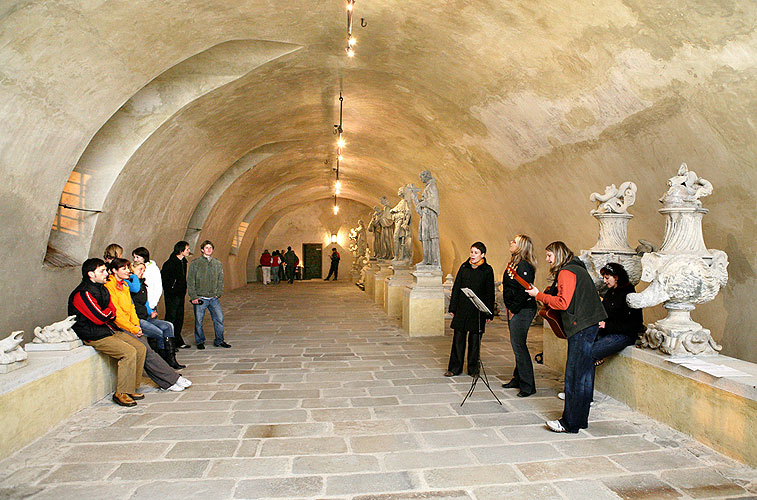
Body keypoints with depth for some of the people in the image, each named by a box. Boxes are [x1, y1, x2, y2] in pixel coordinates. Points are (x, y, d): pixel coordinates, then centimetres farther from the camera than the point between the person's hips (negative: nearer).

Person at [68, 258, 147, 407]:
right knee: (129, 352, -24)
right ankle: (121, 393, -13)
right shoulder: (83, 294, -16)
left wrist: (108, 314, -8)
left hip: (110, 330, 9)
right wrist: (110, 313, 0)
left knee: (141, 348, -2)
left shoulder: (102, 289, 14)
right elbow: (100, 318, -21)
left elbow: (112, 311, 14)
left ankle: (131, 388, 7)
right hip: (94, 336, -9)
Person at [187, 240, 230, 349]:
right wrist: (193, 297, -8)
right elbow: (190, 282, -2)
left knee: (219, 318, 0)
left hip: (213, 298, 3)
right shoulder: (195, 263, -1)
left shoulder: (218, 263, 10)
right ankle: (200, 341, 22)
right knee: (199, 321, 3)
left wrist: (218, 294, 3)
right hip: (200, 298, -3)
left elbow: (220, 280, 14)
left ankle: (219, 341, 15)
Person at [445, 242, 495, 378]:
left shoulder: (487, 270, -1)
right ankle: (454, 368, 15)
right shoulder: (464, 267, 6)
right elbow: (456, 288, 8)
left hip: (478, 311, -2)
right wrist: (452, 308, 5)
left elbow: (490, 293, 0)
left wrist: (489, 314, -2)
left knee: (475, 340, 6)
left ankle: (473, 369, 20)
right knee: (458, 338, 4)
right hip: (462, 309, 2)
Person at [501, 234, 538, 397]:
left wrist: (513, 309, -15)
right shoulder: (513, 263, 14)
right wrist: (510, 309, 13)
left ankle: (528, 385, 2)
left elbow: (524, 291, -21)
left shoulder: (524, 266, -16)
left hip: (523, 310, -10)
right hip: (514, 309, 10)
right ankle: (518, 379, 26)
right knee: (517, 344, 15)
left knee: (518, 345, -7)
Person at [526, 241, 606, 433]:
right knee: (584, 374, 14)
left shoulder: (566, 272, -12)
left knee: (574, 376, -6)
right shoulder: (576, 269, 19)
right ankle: (581, 419, 23)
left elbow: (562, 303, -19)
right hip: (588, 325, 11)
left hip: (582, 327, -11)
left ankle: (570, 423, 0)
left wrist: (539, 295, -9)